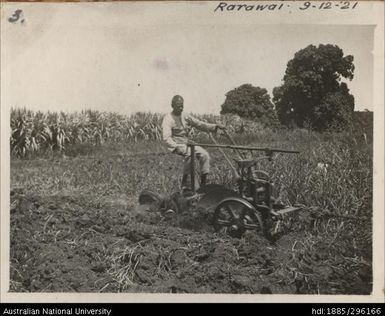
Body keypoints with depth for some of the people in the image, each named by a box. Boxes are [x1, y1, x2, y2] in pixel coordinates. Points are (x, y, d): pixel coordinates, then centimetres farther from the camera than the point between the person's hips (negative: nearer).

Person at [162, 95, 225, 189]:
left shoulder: (186, 117, 11)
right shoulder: (168, 119, -8)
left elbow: (200, 124, 8)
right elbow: (166, 138, -18)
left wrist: (215, 126, -5)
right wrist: (175, 147, -36)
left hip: (187, 143, 6)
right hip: (177, 145, -6)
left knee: (204, 154, -15)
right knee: (190, 153, -34)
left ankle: (203, 183, -9)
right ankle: (184, 183, -25)